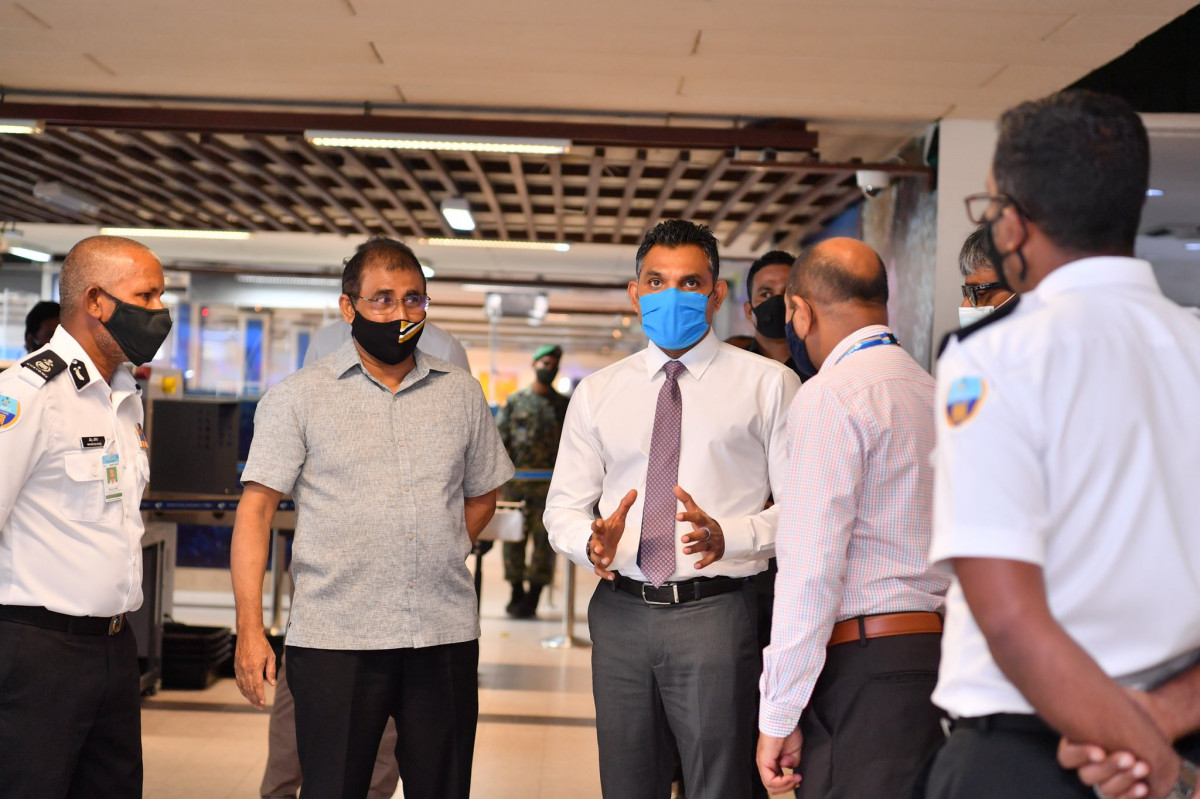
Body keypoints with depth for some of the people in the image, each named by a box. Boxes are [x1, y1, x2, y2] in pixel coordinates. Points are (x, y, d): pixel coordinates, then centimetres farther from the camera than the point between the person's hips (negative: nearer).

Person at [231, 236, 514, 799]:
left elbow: (481, 496, 21)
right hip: (334, 640, -3)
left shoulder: (461, 393, 11)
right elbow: (255, 510, -2)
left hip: (446, 634, 3)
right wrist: (249, 629, -9)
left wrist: (433, 560, 6)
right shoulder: (297, 397, 2)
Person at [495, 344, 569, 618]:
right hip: (515, 481, 1)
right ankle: (516, 594, 15)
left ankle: (533, 597, 3)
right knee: (513, 537, 5)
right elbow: (500, 438, 5)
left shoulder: (564, 405, 9)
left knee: (544, 539, -2)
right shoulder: (515, 400, 9)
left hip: (549, 484, -1)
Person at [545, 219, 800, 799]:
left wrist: (727, 536, -19)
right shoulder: (597, 393, 12)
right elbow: (562, 507, 12)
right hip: (621, 613, 3)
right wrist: (593, 541, -11)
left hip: (715, 614, -3)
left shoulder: (767, 384, 3)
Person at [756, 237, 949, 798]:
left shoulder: (829, 398, -9)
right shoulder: (935, 393, 16)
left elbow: (812, 568, -15)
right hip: (939, 654, 8)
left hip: (860, 667, -8)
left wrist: (778, 716, -11)